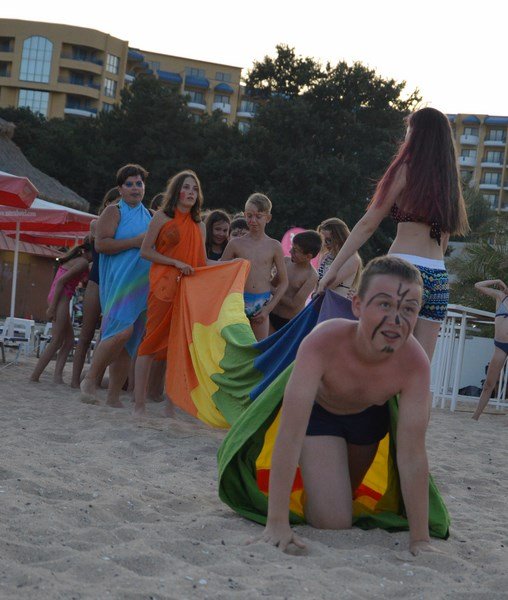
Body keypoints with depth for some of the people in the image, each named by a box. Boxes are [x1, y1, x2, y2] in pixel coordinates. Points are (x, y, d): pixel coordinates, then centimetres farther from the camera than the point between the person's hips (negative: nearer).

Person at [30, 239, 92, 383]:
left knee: (69, 340, 10)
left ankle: (57, 374, 0)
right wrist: (52, 307, -19)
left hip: (56, 298, 9)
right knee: (57, 342, -5)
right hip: (61, 298, -9)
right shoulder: (83, 262, -10)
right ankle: (35, 376, -6)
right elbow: (61, 281, -17)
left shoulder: (75, 258, 18)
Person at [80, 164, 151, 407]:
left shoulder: (151, 216, 19)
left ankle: (114, 396, 8)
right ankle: (90, 380, -9)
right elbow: (101, 244, -11)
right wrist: (135, 242, -15)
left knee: (130, 342, 4)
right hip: (118, 282, -6)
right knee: (122, 331, -23)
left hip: (142, 285, 6)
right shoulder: (114, 212, 2)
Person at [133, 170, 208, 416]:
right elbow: (145, 251, -2)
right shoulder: (162, 217, 4)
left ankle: (171, 404, 5)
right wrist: (176, 263, -10)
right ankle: (139, 403, -6)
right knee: (153, 340, -8)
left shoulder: (199, 226, 17)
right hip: (163, 286, -5)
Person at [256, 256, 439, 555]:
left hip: (370, 416, 3)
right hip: (319, 413, -3)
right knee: (333, 523, -12)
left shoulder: (415, 363, -36)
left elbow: (412, 456, -30)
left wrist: (420, 540, -29)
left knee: (347, 495, 26)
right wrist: (277, 523, -43)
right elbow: (290, 435, -42)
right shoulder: (323, 343, -43)